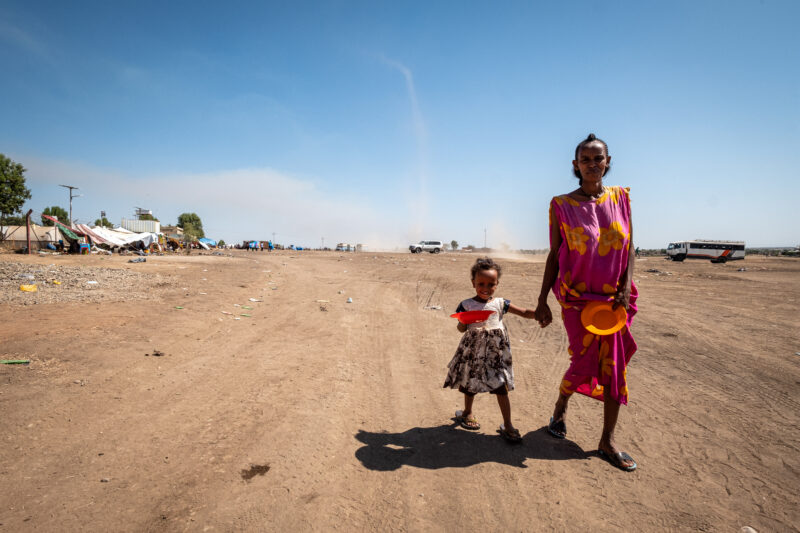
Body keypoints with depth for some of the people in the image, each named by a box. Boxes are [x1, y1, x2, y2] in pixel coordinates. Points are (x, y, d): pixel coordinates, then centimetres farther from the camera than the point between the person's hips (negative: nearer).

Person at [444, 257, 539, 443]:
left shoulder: (500, 304, 0)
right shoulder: (466, 305, -5)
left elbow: (525, 313, -1)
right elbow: (461, 329, -2)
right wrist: (464, 322, -24)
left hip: (496, 352, 1)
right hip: (473, 351, -1)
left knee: (501, 387, 7)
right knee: (470, 384, 13)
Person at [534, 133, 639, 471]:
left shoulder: (620, 198, 5)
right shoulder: (562, 205, -3)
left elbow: (629, 247, 6)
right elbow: (554, 255, -2)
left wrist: (626, 287, -8)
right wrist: (542, 300, -4)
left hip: (613, 297, 4)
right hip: (577, 297, -3)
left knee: (615, 366, 6)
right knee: (585, 364, -1)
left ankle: (607, 442, 20)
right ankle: (560, 408, 33)